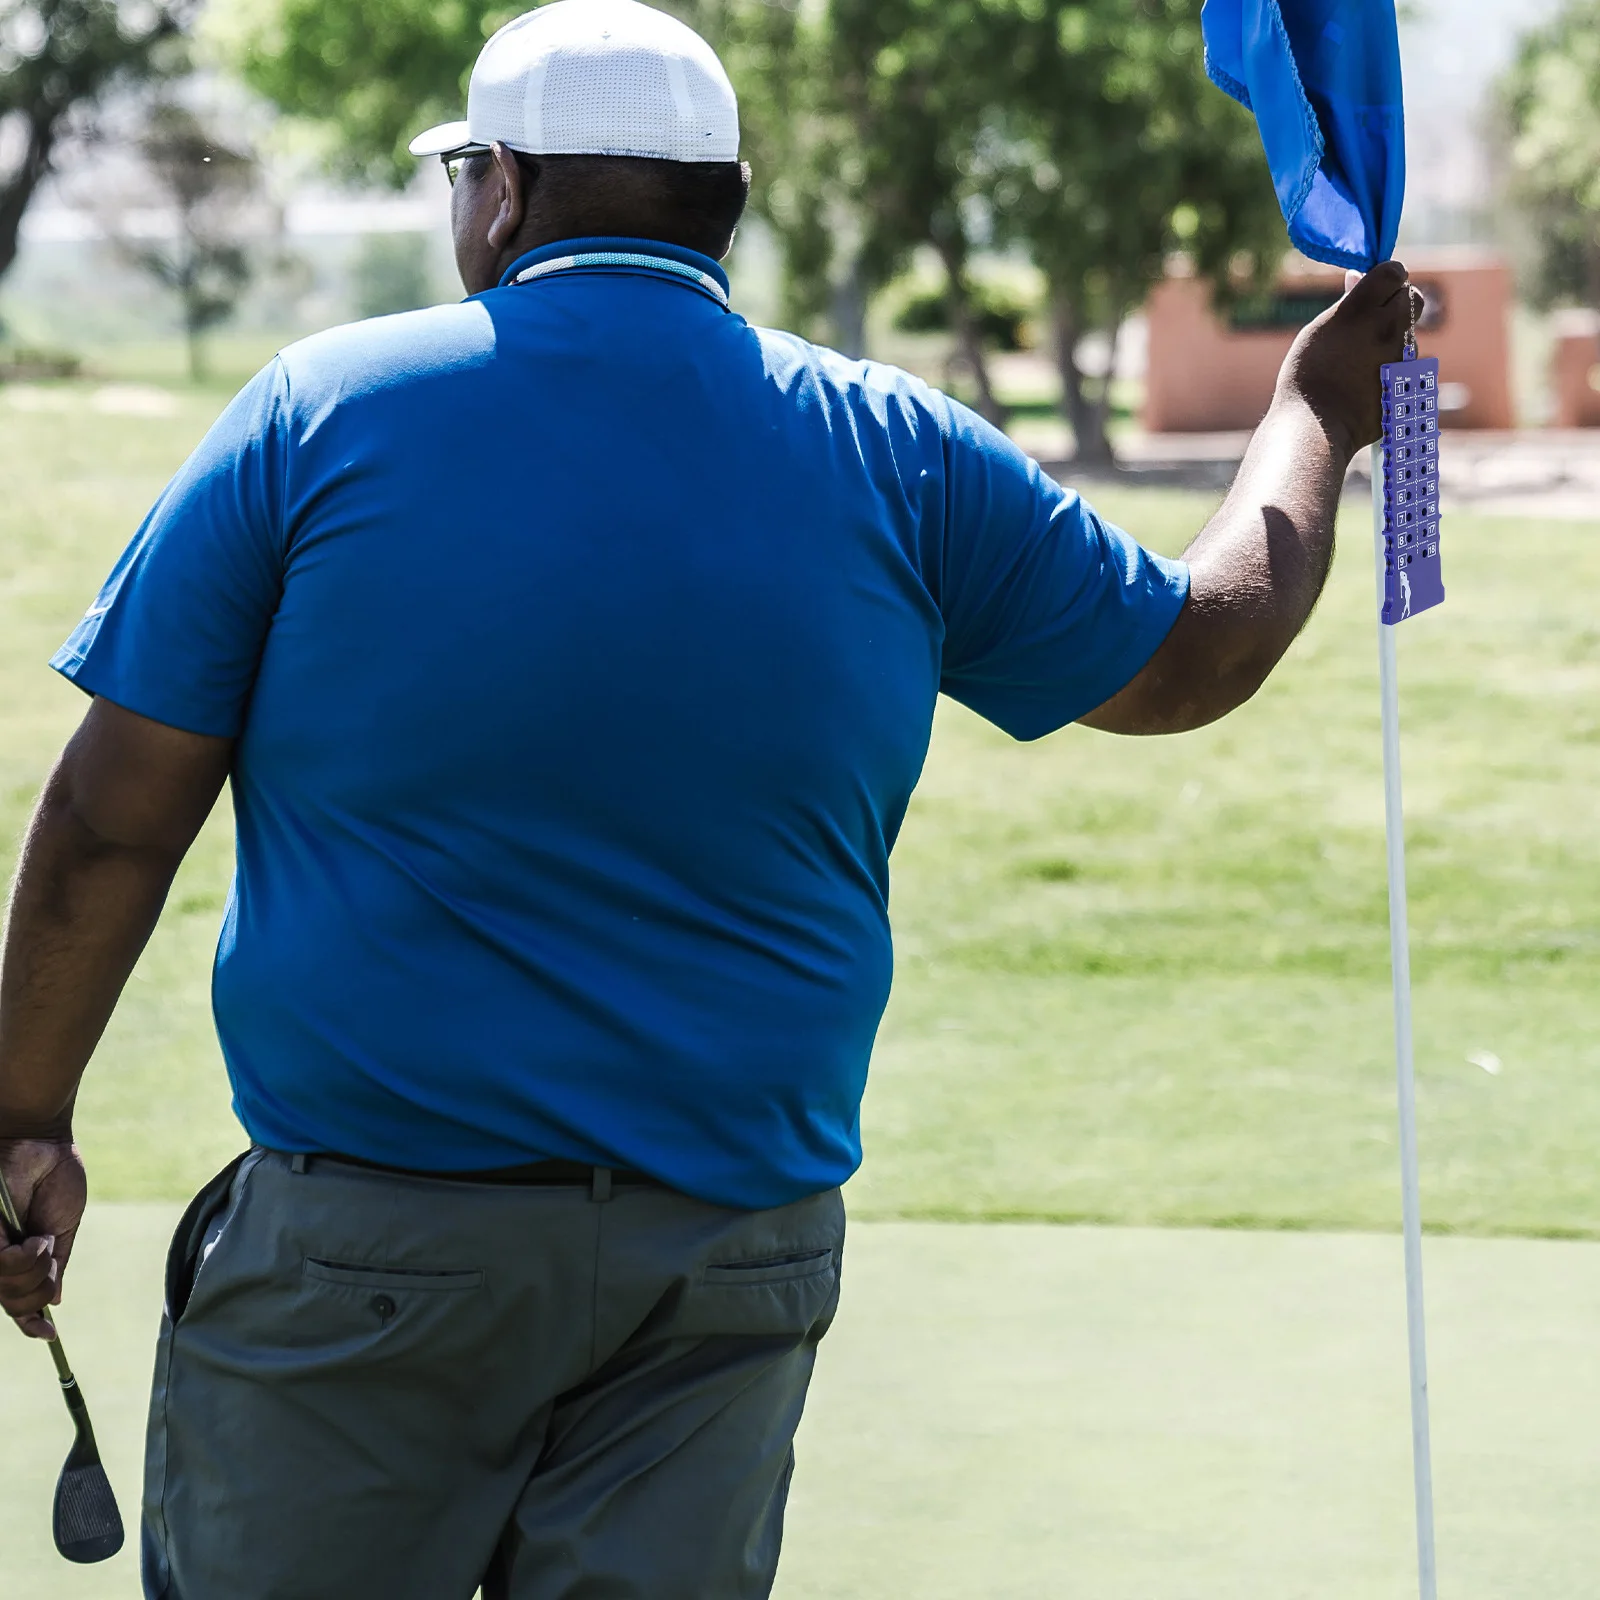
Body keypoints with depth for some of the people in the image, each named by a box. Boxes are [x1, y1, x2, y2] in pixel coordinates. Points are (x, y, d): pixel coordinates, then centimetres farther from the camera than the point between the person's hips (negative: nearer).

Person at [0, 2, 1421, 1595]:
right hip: (729, 1255, 3)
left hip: (361, 1226, -3)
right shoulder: (898, 459, 3)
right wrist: (1317, 408, 35)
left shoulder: (319, 414, -3)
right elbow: (1201, 650, 17)